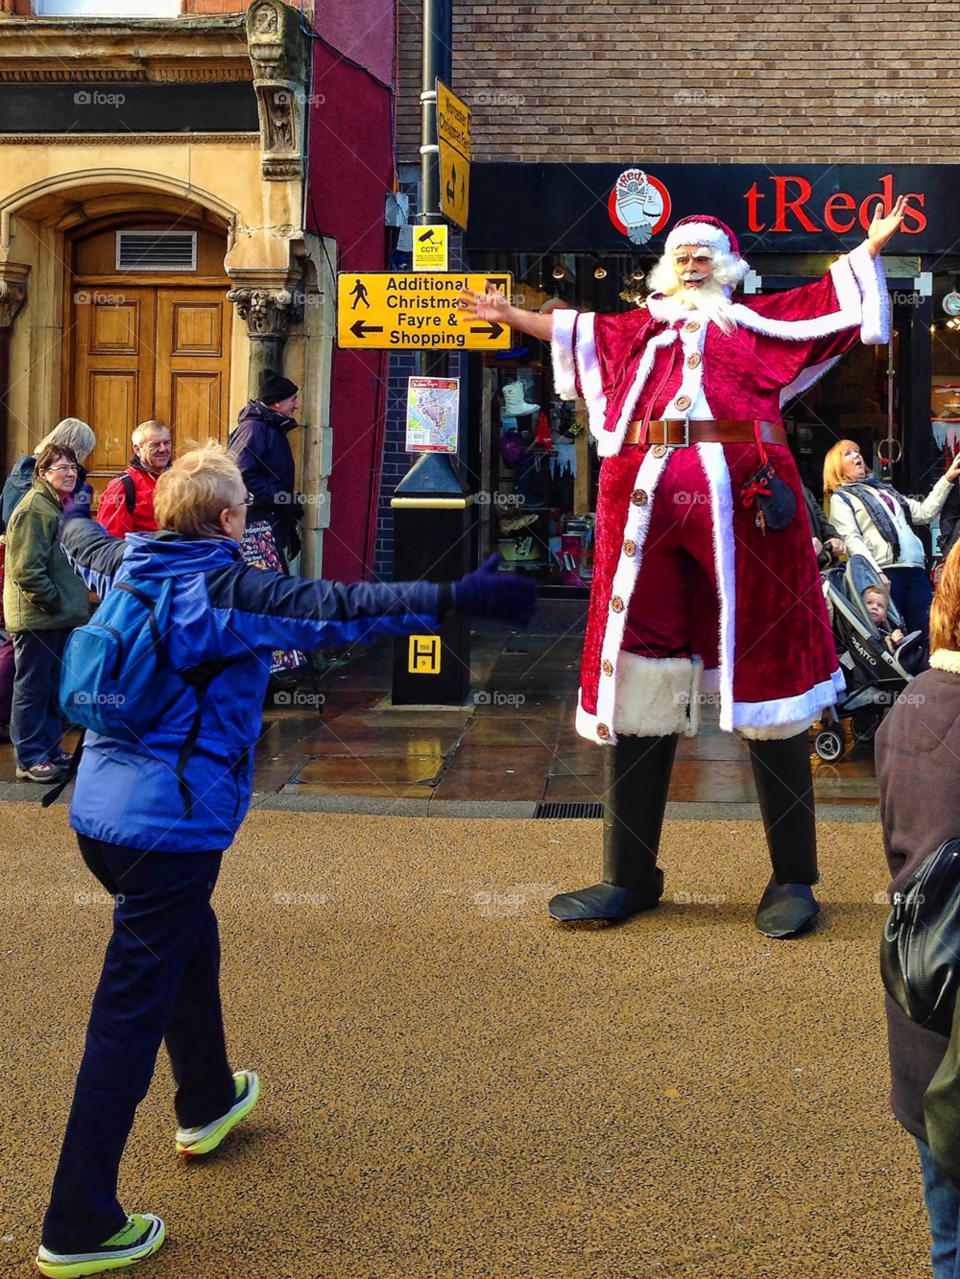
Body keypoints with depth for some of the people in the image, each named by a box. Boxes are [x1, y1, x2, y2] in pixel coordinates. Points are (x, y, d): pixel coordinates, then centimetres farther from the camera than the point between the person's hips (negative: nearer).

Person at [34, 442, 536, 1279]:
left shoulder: (128, 569, 10)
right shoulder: (234, 590, -13)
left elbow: (85, 547, 33)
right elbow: (346, 609, -23)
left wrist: (77, 516, 57)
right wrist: (459, 598, -27)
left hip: (98, 810, 9)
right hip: (172, 826, -9)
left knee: (187, 947, 29)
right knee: (130, 1014, -3)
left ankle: (207, 1103, 49)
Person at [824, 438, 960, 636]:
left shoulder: (885, 489, 28)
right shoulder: (840, 498, 7)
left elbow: (924, 513, 24)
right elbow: (851, 540, -7)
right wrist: (875, 573, -21)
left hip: (915, 570, 6)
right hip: (884, 572, -6)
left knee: (926, 634, -2)